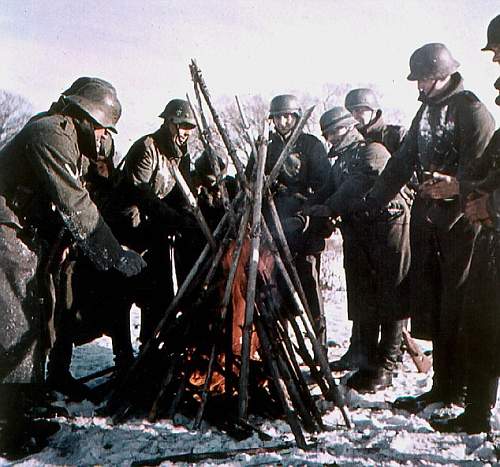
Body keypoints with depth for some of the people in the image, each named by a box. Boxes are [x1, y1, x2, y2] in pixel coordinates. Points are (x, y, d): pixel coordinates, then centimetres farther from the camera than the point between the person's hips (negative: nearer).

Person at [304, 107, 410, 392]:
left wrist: (328, 208, -16)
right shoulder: (340, 161, 20)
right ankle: (368, 363, 19)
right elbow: (329, 192, 12)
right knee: (363, 304, 10)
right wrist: (310, 208, -7)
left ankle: (385, 367, 3)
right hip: (357, 234, 8)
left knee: (390, 302, -2)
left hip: (387, 228, -8)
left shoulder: (373, 151, -5)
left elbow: (358, 188, -18)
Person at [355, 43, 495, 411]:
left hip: (461, 221, -8)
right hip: (428, 218, 8)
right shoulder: (427, 110, 18)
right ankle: (443, 386, 20)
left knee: (458, 308, -4)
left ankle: (463, 391, 7)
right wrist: (370, 203, 17)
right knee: (431, 307, 9)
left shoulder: (471, 111, -7)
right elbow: (403, 162, 20)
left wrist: (454, 186, -31)